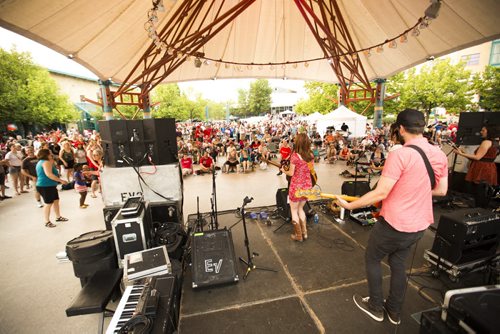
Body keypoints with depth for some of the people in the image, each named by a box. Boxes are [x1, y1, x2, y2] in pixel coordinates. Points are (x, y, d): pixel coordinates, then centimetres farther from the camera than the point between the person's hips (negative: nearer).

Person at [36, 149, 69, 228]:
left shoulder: (41, 162, 18)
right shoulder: (46, 162, -15)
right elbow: (49, 174, -26)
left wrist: (52, 161, 14)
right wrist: (61, 180, -22)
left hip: (50, 186, 11)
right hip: (46, 186, -11)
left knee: (56, 201, 17)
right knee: (48, 204, -3)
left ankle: (58, 217, 28)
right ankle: (47, 222, 6)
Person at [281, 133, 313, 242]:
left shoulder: (294, 156, -19)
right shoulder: (310, 155, 0)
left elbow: (291, 173, -12)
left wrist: (283, 170, 6)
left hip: (296, 187, -6)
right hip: (307, 186, 6)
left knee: (294, 210, 14)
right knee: (300, 209, 25)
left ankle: (298, 235, 22)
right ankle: (304, 233, 30)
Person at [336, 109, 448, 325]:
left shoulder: (400, 154, -24)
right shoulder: (440, 155, -1)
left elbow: (380, 193, -26)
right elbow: (441, 190, 8)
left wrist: (349, 205, -17)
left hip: (394, 224, -7)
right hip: (419, 225, 7)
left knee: (372, 259, 17)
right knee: (398, 263, 24)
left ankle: (376, 307, 33)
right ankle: (394, 311, 40)